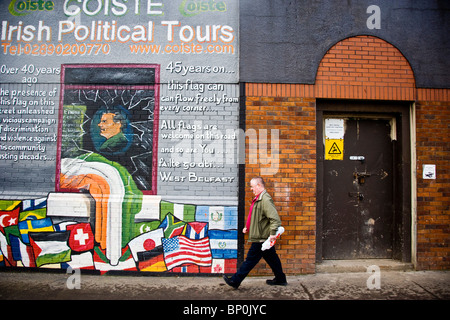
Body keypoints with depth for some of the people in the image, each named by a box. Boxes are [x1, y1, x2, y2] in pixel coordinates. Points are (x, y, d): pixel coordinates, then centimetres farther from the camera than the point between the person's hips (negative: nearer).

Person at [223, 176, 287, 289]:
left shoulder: (266, 200, -20)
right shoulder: (258, 198, 13)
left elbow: (275, 218, -28)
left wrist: (273, 233, -31)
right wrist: (247, 227, 20)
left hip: (261, 238, -10)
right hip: (262, 236, 10)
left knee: (250, 260, -1)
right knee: (271, 258, 18)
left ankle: (235, 281, 7)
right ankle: (280, 279, 30)